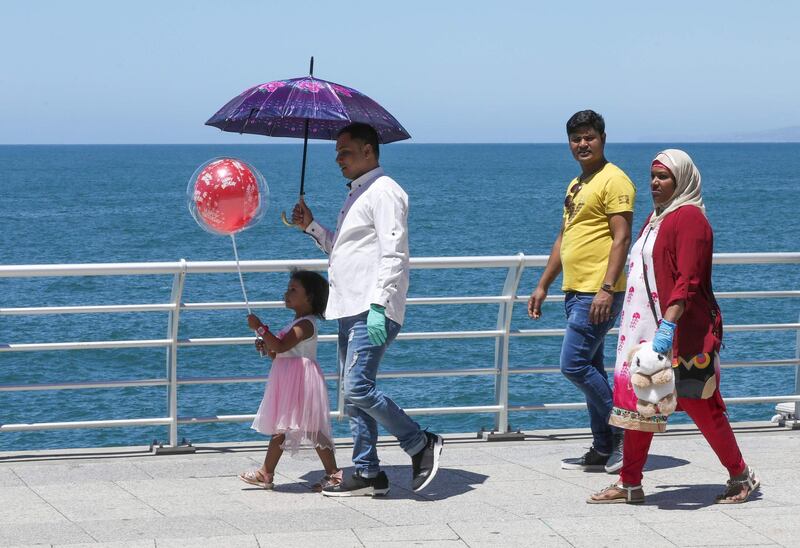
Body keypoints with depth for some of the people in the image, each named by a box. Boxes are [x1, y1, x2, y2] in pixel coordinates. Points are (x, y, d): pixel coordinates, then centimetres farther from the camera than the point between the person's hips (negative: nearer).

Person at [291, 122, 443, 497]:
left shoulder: (383, 191, -10)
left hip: (373, 310, -10)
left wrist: (378, 305, -25)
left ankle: (421, 445, -4)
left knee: (359, 388, -17)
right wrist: (312, 227, 18)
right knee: (354, 393, 9)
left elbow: (393, 255, -18)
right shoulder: (356, 194, 22)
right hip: (350, 310, 10)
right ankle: (367, 473, 13)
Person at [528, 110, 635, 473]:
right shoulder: (576, 185, 19)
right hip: (575, 292, 10)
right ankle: (603, 449, 16)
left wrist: (607, 289, -25)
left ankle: (623, 430, 0)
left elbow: (621, 238, -17)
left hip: (598, 294, -10)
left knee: (574, 365, -13)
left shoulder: (613, 180, -10)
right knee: (589, 369, 10)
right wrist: (543, 286, 22)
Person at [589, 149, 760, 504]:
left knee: (698, 404, -2)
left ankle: (741, 476, 13)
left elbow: (688, 279, -22)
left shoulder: (689, 218, -12)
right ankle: (629, 484, 9)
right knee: (637, 402, 5)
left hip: (683, 331, -9)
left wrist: (668, 324, -30)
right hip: (647, 328, 9)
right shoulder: (657, 218, 17)